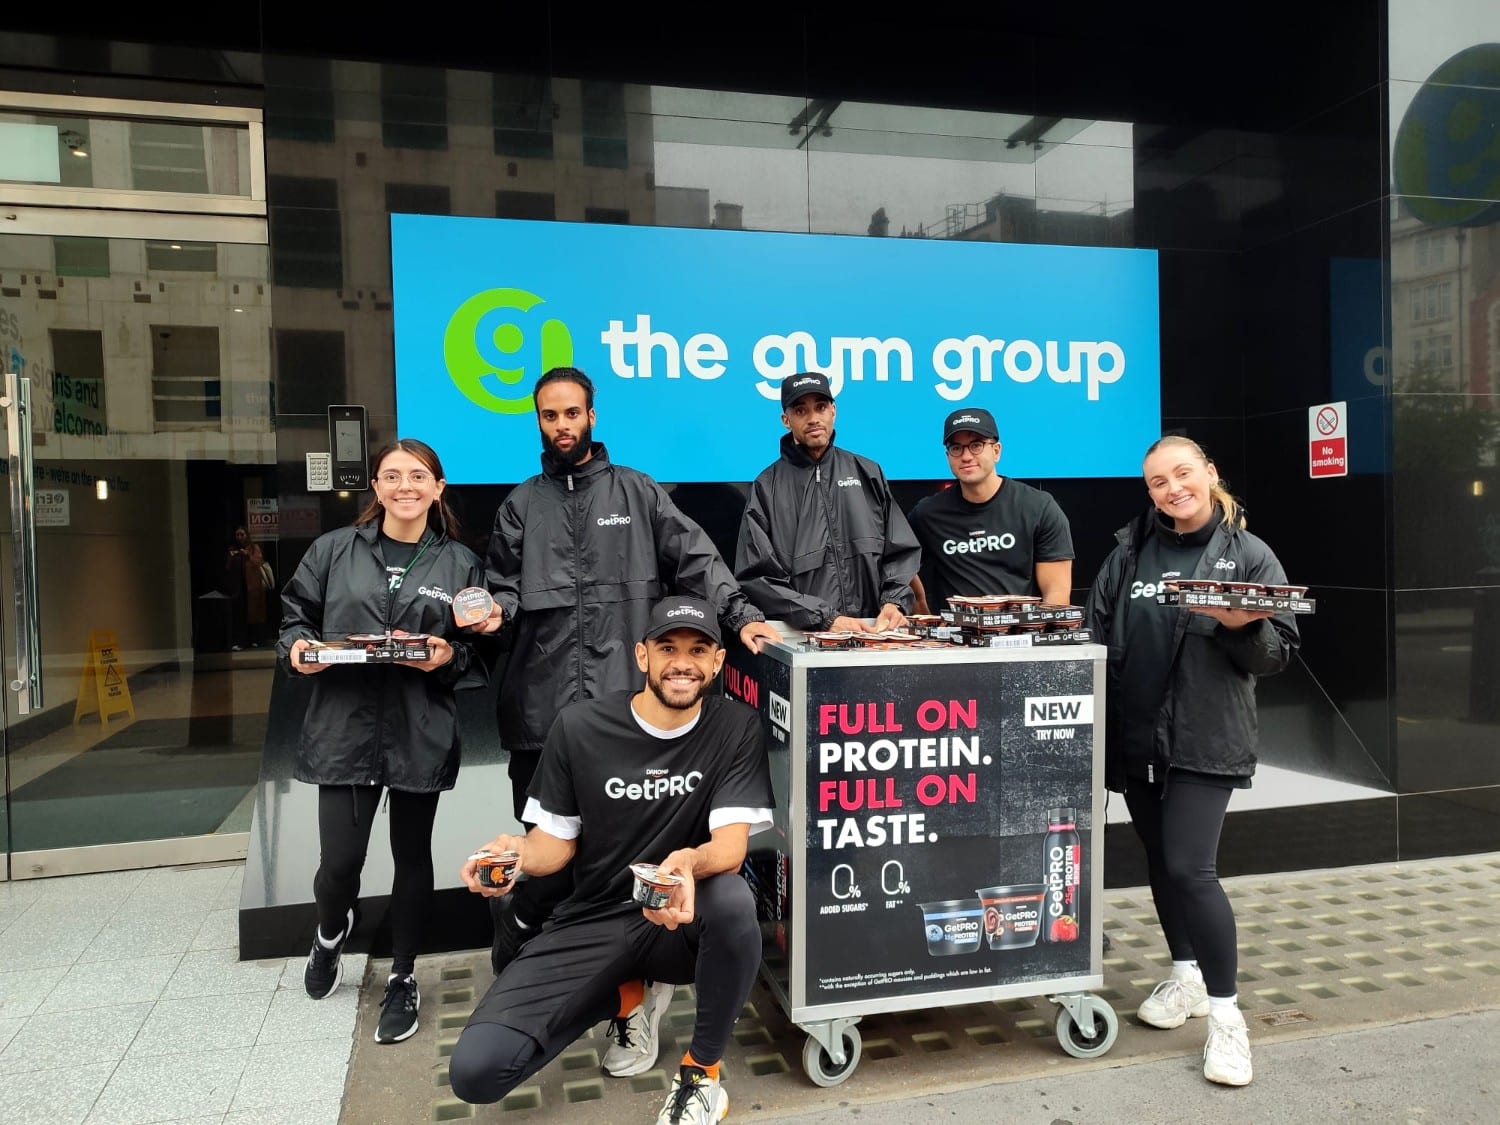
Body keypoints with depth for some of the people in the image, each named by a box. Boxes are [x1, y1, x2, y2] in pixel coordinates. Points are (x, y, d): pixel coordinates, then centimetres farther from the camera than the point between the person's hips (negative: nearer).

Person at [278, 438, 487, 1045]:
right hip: (345, 726, 0)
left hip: (422, 732, 1)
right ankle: (331, 932, 37)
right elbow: (296, 617, 10)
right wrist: (297, 649, -10)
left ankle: (402, 979, 32)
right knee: (340, 861, -1)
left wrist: (450, 657, -14)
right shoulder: (333, 551, 4)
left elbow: (479, 651, 7)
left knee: (412, 856, 11)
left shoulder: (460, 564, 4)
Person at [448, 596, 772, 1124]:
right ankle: (628, 997, 12)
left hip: (684, 920, -1)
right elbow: (557, 840, 2)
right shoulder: (580, 727, -7)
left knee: (733, 900, -38)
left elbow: (732, 844, -17)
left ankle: (702, 1071, -8)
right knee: (475, 1071, -17)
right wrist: (519, 852, -22)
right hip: (594, 919, 1)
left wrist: (689, 863, -42)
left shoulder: (736, 728, -8)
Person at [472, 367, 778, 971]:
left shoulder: (637, 491, 10)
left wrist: (741, 614, -7)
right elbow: (505, 584, 14)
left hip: (623, 699, 0)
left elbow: (694, 557, 4)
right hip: (544, 702, 1)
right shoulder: (521, 504, 13)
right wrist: (496, 610, -8)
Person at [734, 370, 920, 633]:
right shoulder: (767, 488, 5)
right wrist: (826, 619, -10)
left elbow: (901, 551, 16)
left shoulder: (868, 473, 15)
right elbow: (758, 577, -2)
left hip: (875, 630, 2)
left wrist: (894, 602, -1)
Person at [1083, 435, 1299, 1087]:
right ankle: (1185, 975, 34)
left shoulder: (1249, 555, -2)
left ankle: (1225, 1012, 4)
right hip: (1134, 736, 5)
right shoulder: (1129, 553, 9)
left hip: (1205, 740, -4)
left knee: (1189, 868, -11)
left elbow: (1279, 653, -2)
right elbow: (1096, 635, 9)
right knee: (1160, 861, 14)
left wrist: (1241, 627, -23)